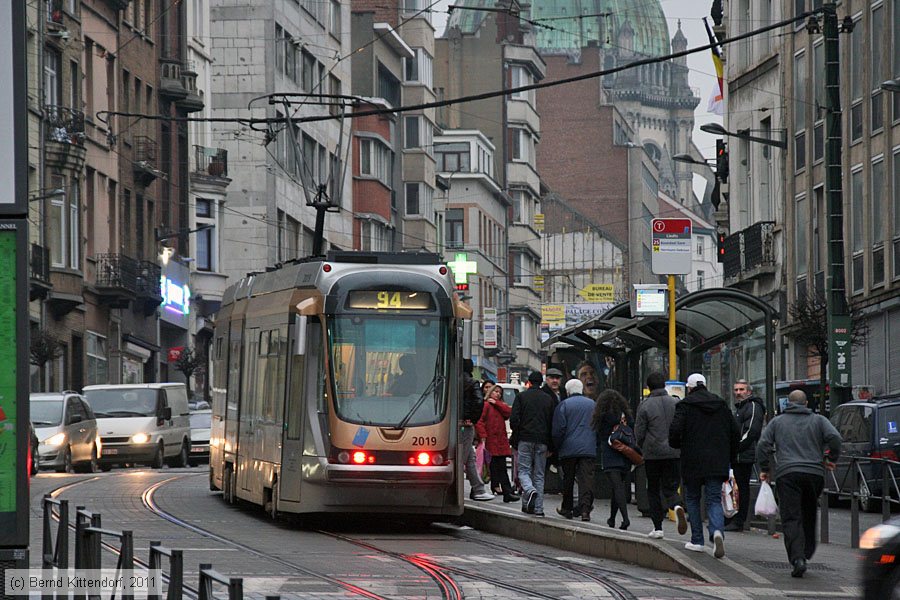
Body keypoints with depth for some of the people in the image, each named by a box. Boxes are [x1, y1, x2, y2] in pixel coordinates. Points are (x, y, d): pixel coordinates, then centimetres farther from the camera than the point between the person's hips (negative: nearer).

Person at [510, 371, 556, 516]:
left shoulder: (521, 397, 1)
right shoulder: (548, 399, 9)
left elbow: (514, 419, -6)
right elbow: (552, 423, 7)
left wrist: (516, 438, 6)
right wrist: (550, 446, 12)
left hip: (525, 439, -2)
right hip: (542, 441, 2)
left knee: (524, 471, 2)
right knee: (539, 474, 7)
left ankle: (530, 490, -29)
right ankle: (538, 508, 2)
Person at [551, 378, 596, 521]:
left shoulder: (563, 405, -3)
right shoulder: (593, 404, 9)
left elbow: (558, 429, -6)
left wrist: (557, 447, 6)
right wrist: (596, 445, 22)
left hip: (569, 449, -2)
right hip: (589, 449, 2)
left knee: (568, 480, 11)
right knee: (586, 479, -5)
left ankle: (567, 508, 21)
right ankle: (585, 509, -17)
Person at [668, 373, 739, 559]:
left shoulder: (685, 406, -5)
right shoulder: (721, 405, 9)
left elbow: (675, 431, -15)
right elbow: (734, 431, 9)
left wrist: (676, 445, 8)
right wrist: (730, 458, 17)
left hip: (692, 461, -3)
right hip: (717, 463, 3)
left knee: (692, 499, 13)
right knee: (714, 500, 3)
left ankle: (697, 541, 13)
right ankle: (717, 531, -25)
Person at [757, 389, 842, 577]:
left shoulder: (777, 422, 14)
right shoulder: (818, 420, 13)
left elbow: (763, 445, 4)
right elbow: (835, 438, -1)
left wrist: (764, 469, 13)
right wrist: (831, 459, 12)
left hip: (787, 474, -2)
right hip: (814, 473, 2)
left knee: (791, 519, -7)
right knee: (809, 516, 21)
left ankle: (797, 558, -22)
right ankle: (807, 552, 21)